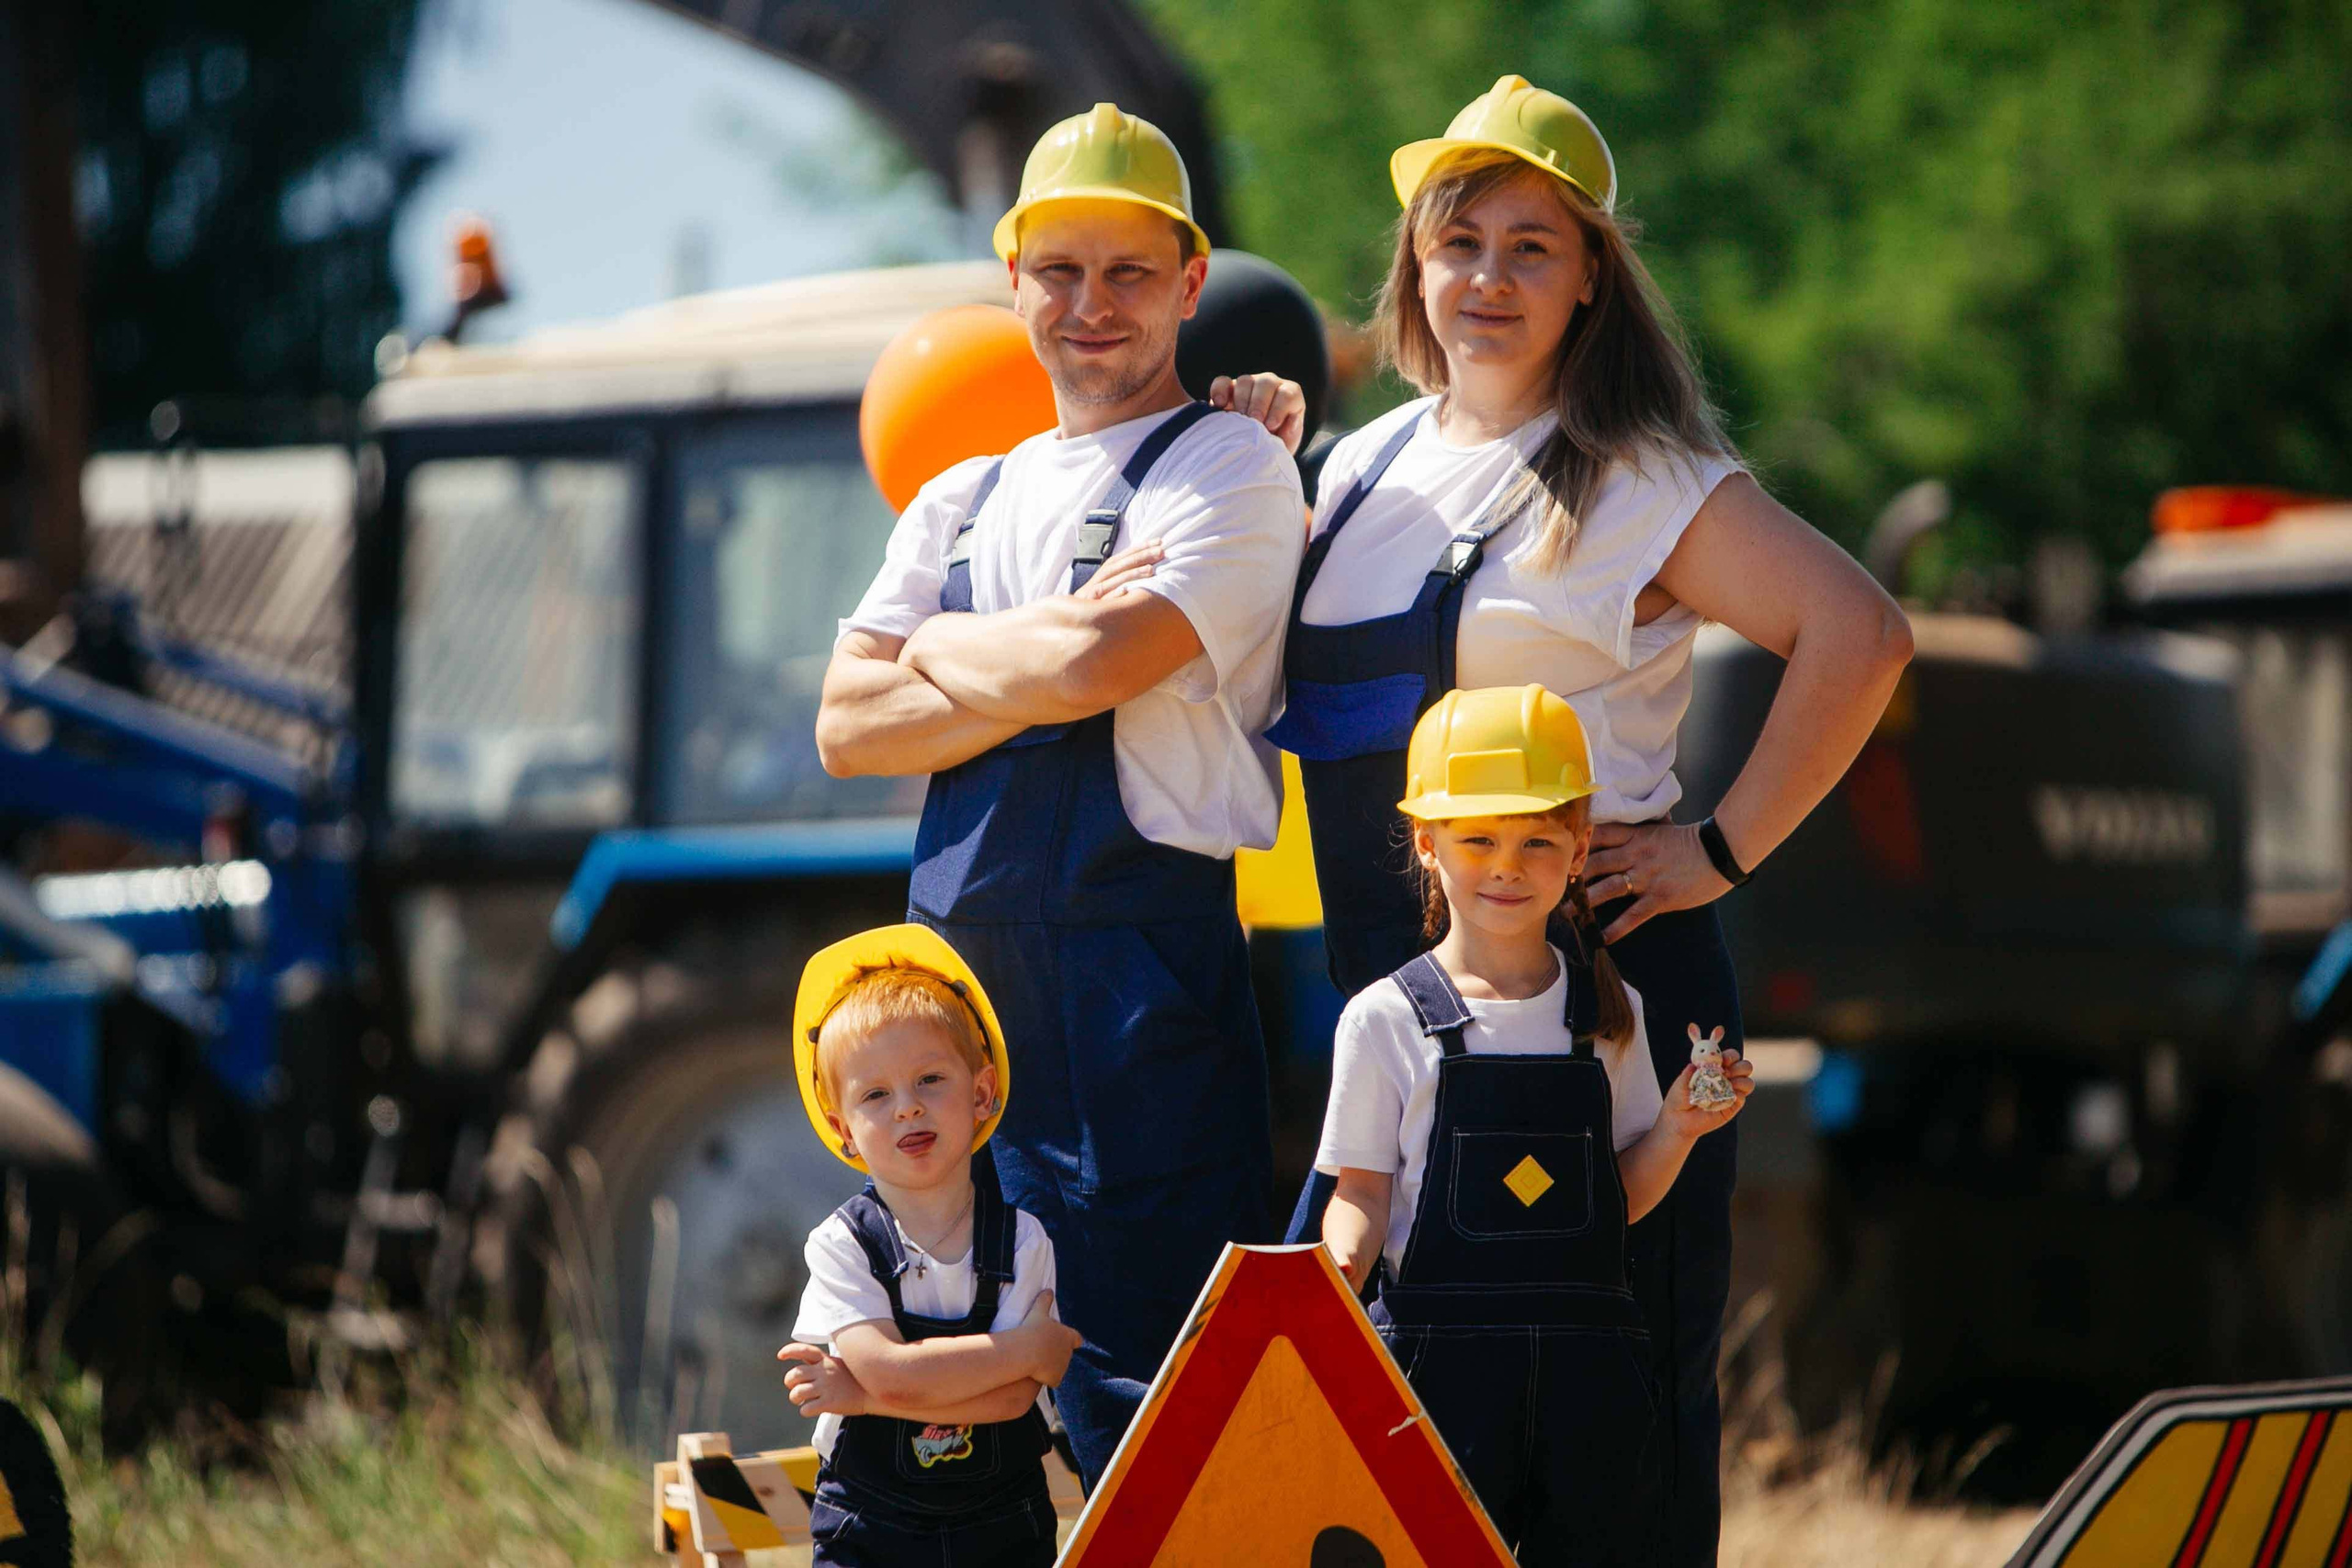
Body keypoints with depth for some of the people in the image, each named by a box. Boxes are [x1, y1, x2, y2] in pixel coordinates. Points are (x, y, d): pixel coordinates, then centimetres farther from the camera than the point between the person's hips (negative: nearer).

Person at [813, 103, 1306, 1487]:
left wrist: (946, 650, 6)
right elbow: (848, 728, 9)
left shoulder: (1226, 467, 2)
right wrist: (1035, 670, -5)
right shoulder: (963, 501, 22)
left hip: (1144, 958, -6)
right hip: (966, 959, 7)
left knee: (1137, 1391, -10)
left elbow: (1089, 670, -14)